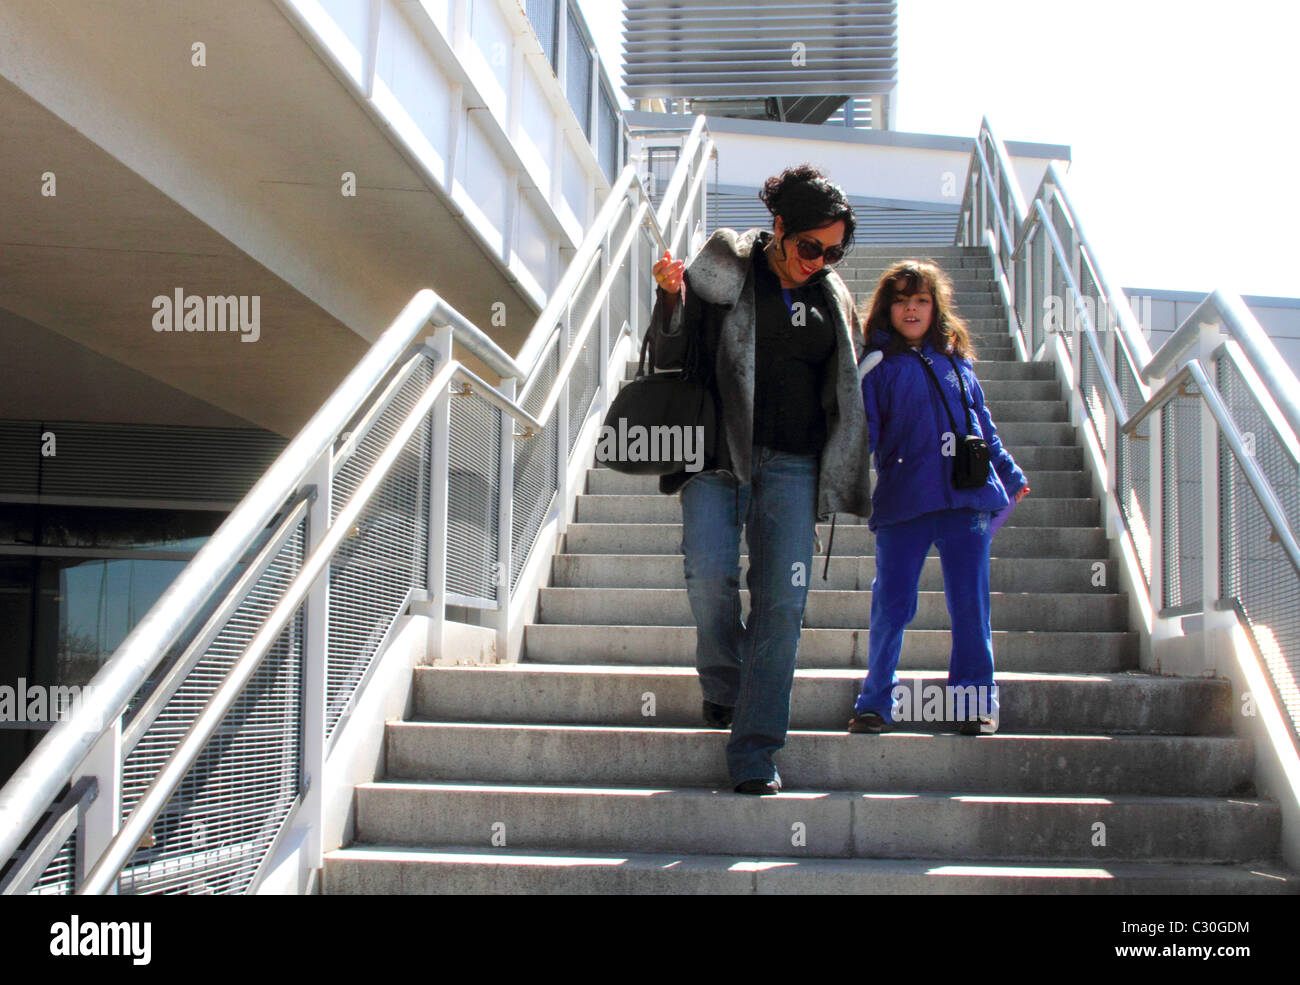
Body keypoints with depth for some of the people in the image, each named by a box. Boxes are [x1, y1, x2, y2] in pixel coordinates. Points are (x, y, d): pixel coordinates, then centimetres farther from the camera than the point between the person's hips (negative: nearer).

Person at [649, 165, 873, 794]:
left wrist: (840, 475, 13)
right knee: (709, 572, -20)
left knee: (781, 603, -6)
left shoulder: (833, 299, 13)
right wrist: (671, 297, -18)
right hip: (717, 452, -2)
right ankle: (723, 684, 12)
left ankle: (755, 755, 0)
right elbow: (671, 356, 0)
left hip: (791, 465, 2)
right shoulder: (722, 271, 2)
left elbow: (847, 393, 20)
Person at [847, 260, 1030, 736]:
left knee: (969, 605, 3)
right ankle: (875, 704, 12)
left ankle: (974, 701, 14)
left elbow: (982, 423, 25)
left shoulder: (955, 360, 16)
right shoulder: (876, 365, 6)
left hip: (967, 498, 3)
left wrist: (1009, 474, 29)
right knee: (890, 607, -1)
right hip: (902, 500, -3)